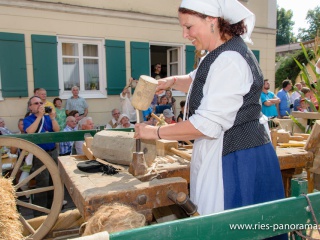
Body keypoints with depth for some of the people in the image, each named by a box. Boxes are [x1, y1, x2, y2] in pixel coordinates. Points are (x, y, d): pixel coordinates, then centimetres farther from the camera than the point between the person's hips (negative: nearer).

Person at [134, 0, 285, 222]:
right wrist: (173, 81, 10)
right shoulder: (217, 56, 11)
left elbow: (208, 124, -24)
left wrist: (156, 132, -14)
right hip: (221, 155, 10)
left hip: (239, 161, -9)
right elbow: (196, 81, 31)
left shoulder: (231, 60, -21)